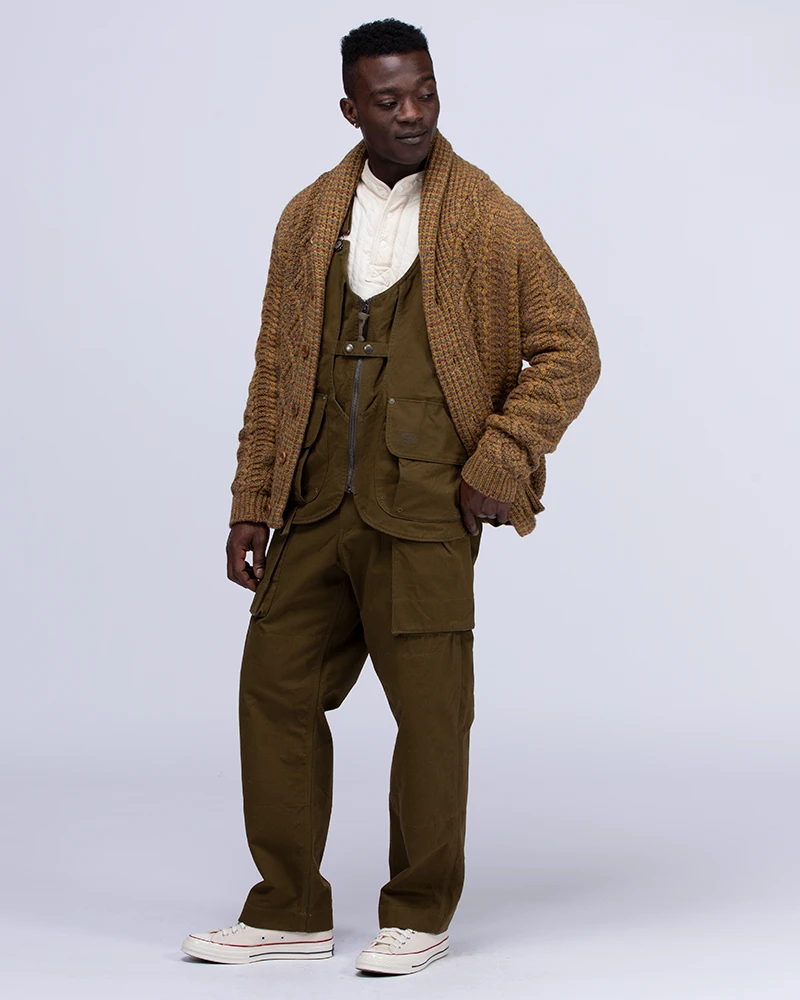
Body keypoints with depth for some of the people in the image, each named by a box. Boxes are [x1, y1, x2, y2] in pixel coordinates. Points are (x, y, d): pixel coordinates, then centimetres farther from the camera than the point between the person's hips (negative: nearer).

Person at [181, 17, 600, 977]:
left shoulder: (488, 221, -2)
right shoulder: (309, 219, 11)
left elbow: (570, 350, 0)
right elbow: (275, 370, 13)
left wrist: (496, 469, -8)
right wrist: (251, 503, 8)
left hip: (424, 506, -4)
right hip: (317, 504, 5)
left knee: (431, 708, 0)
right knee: (276, 686, 7)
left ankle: (419, 915, 18)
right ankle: (290, 909, 20)